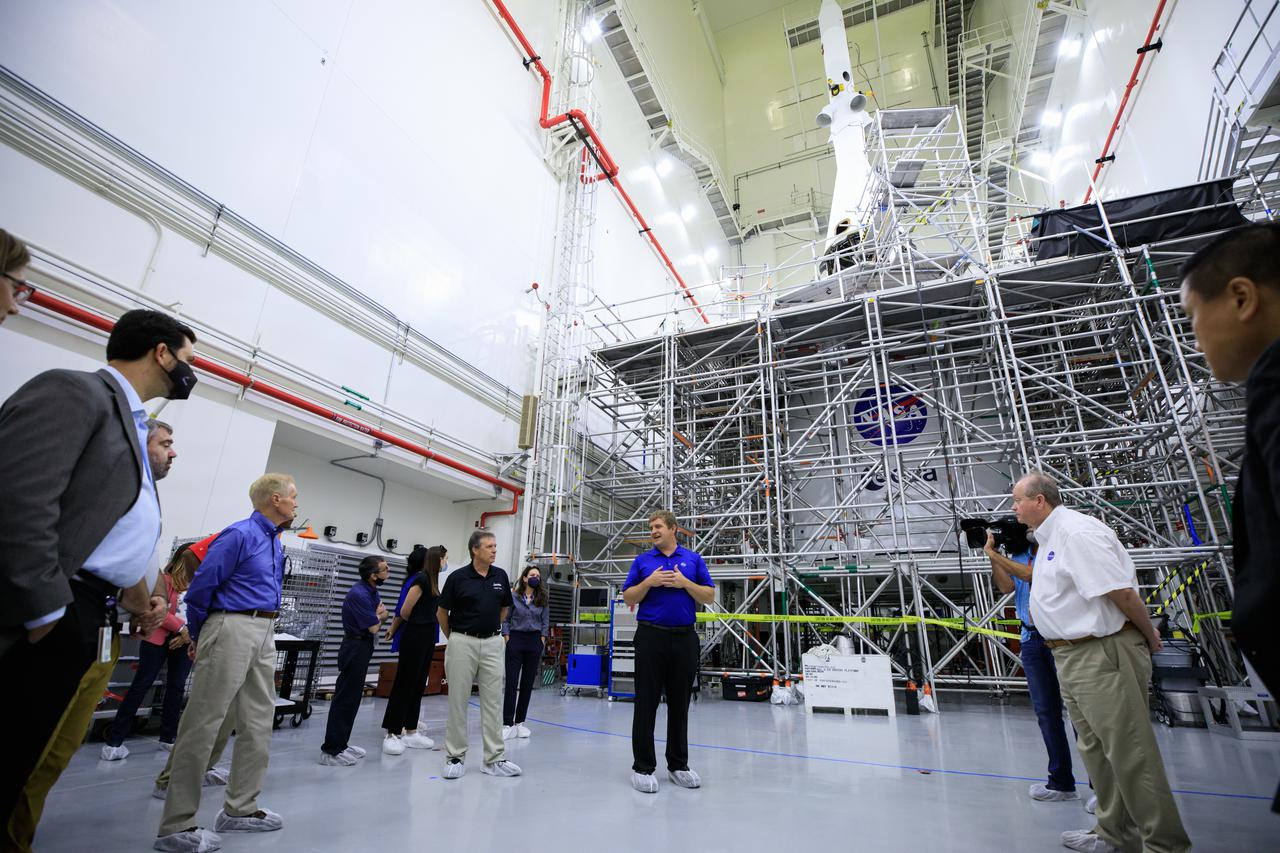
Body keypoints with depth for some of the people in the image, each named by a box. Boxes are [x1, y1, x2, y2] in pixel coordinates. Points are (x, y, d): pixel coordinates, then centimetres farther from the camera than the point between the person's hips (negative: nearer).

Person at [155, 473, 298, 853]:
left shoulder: (276, 542, 14)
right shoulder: (239, 535, -12)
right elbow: (202, 585, -10)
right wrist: (197, 636, 2)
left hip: (264, 635, 9)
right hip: (232, 629, -9)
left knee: (258, 722, 12)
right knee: (204, 723, -2)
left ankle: (240, 808, 23)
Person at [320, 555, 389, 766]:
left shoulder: (373, 591, 5)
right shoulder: (359, 594, -24)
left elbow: (381, 615, 15)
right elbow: (374, 627, -20)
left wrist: (379, 616, -7)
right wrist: (379, 615, 0)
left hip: (362, 648, 10)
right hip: (355, 647, -10)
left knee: (352, 697, 16)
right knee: (345, 698, -3)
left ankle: (341, 744, 26)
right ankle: (331, 750, 5)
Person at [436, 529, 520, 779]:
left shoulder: (501, 576, 2)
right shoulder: (458, 577, -9)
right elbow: (442, 612, 2)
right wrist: (453, 638, 11)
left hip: (492, 644, 3)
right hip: (463, 643, -3)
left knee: (493, 702, 5)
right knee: (458, 702, 6)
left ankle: (495, 759, 13)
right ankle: (455, 756, 21)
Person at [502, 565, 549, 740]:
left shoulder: (542, 600, 5)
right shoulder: (514, 597, -1)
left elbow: (545, 623, 7)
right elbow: (505, 620, 2)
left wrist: (541, 643, 1)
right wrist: (507, 640, -4)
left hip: (534, 641, 2)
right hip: (515, 640, -2)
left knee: (528, 683, 7)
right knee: (511, 682, -4)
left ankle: (520, 722, 18)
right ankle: (507, 724, 1)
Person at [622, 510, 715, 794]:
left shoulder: (693, 559, 7)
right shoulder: (642, 560, 6)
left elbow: (709, 596, 3)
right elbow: (628, 598, 4)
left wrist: (684, 583, -12)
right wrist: (649, 582, -12)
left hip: (684, 638, 1)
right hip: (650, 637, -1)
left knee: (680, 704, 10)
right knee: (646, 703, 2)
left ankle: (678, 764, 24)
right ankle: (643, 766, 13)